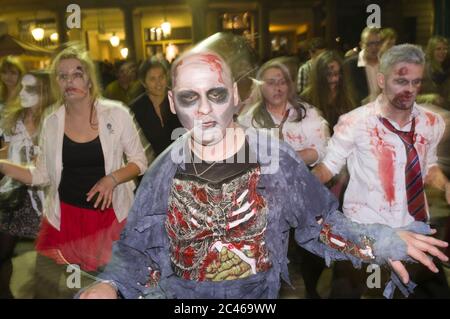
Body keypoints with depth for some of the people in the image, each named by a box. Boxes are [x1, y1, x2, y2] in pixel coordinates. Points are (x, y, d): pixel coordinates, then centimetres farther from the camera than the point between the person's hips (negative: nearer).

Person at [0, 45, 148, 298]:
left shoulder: (116, 114, -7)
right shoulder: (52, 122, 1)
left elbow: (140, 161, -2)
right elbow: (42, 175, 6)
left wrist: (112, 178, -18)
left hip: (110, 213, -2)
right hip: (64, 216, 3)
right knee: (56, 287, 10)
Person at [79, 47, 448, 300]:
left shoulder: (272, 155, -13)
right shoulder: (165, 169, -9)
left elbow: (320, 219, -4)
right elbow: (136, 248, -4)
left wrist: (379, 241, -16)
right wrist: (110, 284, -22)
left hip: (257, 293, 0)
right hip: (178, 293, 1)